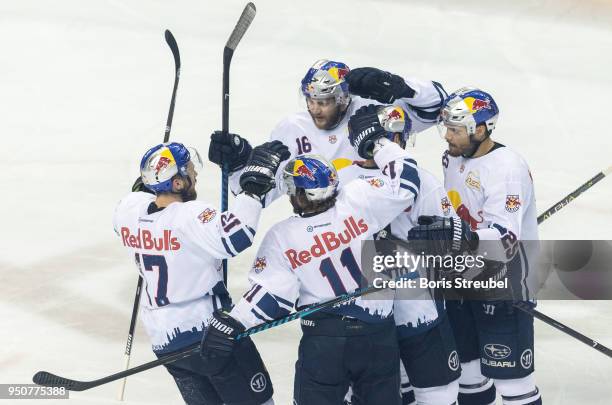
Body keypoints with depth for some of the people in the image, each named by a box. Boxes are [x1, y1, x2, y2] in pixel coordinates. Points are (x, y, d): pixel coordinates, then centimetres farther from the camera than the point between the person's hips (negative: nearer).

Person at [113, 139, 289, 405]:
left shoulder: (129, 208, -2)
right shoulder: (190, 217, -24)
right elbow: (234, 238, -39)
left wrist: (145, 183, 27)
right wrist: (254, 184, -32)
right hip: (211, 330, -7)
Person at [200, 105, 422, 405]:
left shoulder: (280, 237, -8)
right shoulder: (357, 201, -11)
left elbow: (272, 294, -12)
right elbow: (404, 183, -5)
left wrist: (230, 324, -9)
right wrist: (375, 140, 5)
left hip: (322, 339, -1)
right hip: (377, 334, 1)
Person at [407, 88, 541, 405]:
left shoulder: (508, 168, -23)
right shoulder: (453, 158, 3)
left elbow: (504, 239, -33)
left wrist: (458, 236, -44)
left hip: (504, 282, -9)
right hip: (462, 277, 9)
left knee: (509, 372, -7)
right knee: (463, 357, 20)